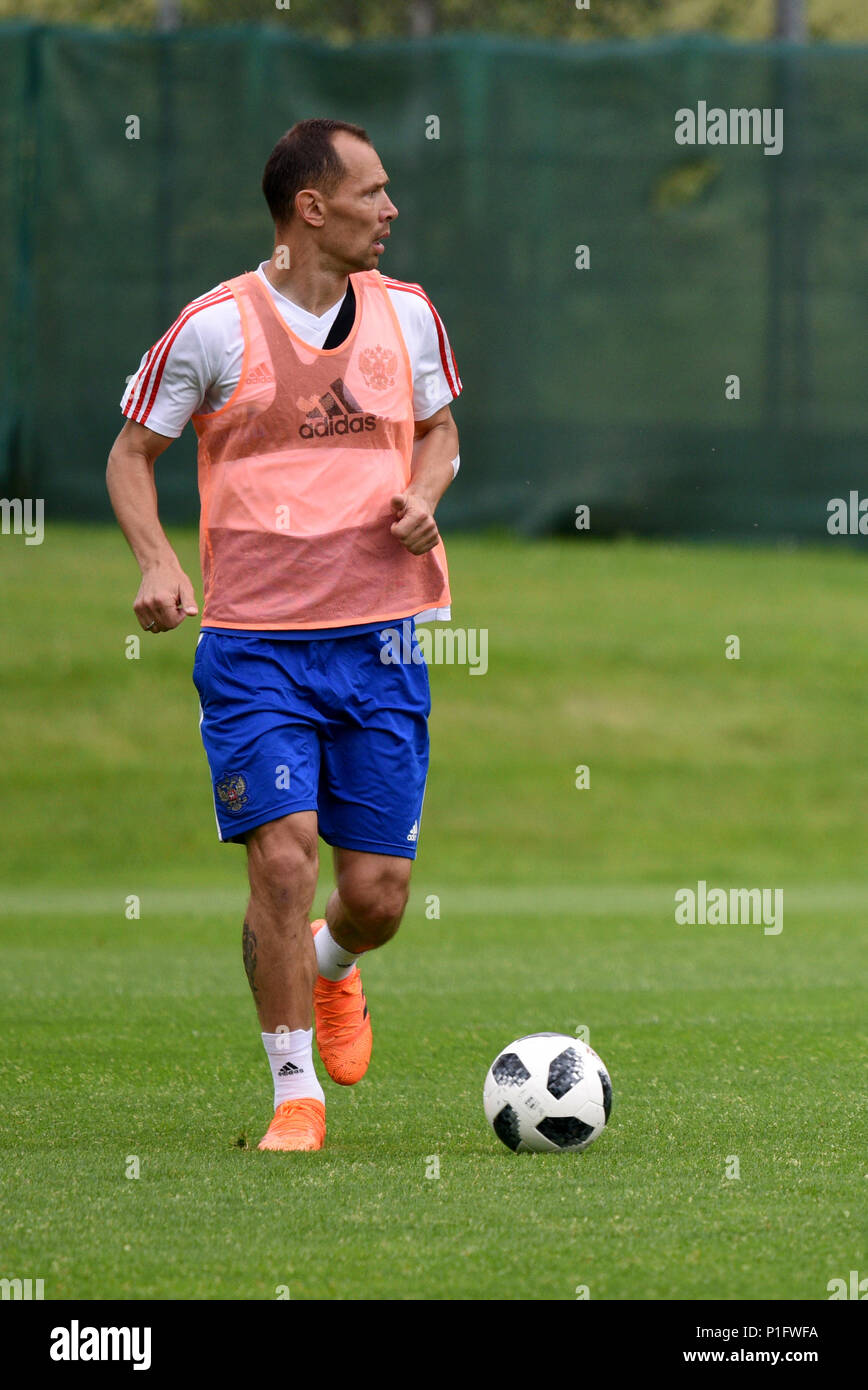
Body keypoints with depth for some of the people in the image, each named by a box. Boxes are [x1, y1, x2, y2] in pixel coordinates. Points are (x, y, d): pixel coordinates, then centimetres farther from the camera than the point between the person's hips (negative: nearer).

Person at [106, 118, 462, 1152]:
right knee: (282, 855, -14)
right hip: (254, 642, -3)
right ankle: (296, 1094, 1)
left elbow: (439, 429, 21)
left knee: (378, 891, 1)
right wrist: (154, 559, -13)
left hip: (379, 637, 3)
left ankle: (329, 967, 39)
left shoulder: (406, 314, 6)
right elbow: (132, 453, 4)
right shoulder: (214, 327, -6)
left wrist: (424, 494, -1)